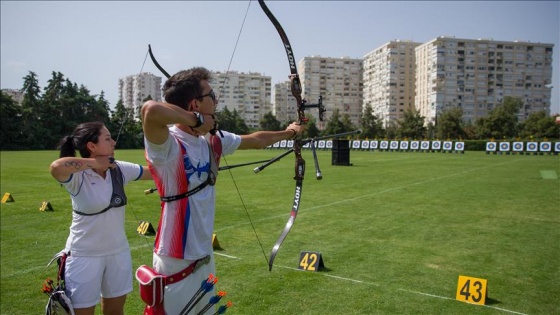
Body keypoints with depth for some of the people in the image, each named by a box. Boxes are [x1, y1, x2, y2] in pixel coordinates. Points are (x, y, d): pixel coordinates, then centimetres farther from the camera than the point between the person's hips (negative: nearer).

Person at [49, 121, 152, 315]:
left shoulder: (120, 169, -4)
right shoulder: (78, 176, -20)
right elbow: (56, 167, -41)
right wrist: (94, 163, -29)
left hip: (118, 252, 5)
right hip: (85, 256, -5)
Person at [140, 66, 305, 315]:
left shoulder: (213, 140, 3)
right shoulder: (168, 145, -22)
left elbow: (255, 140, 19)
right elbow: (151, 110, -44)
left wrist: (288, 133, 33)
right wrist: (196, 120, -27)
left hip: (205, 255, 8)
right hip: (177, 262, -8)